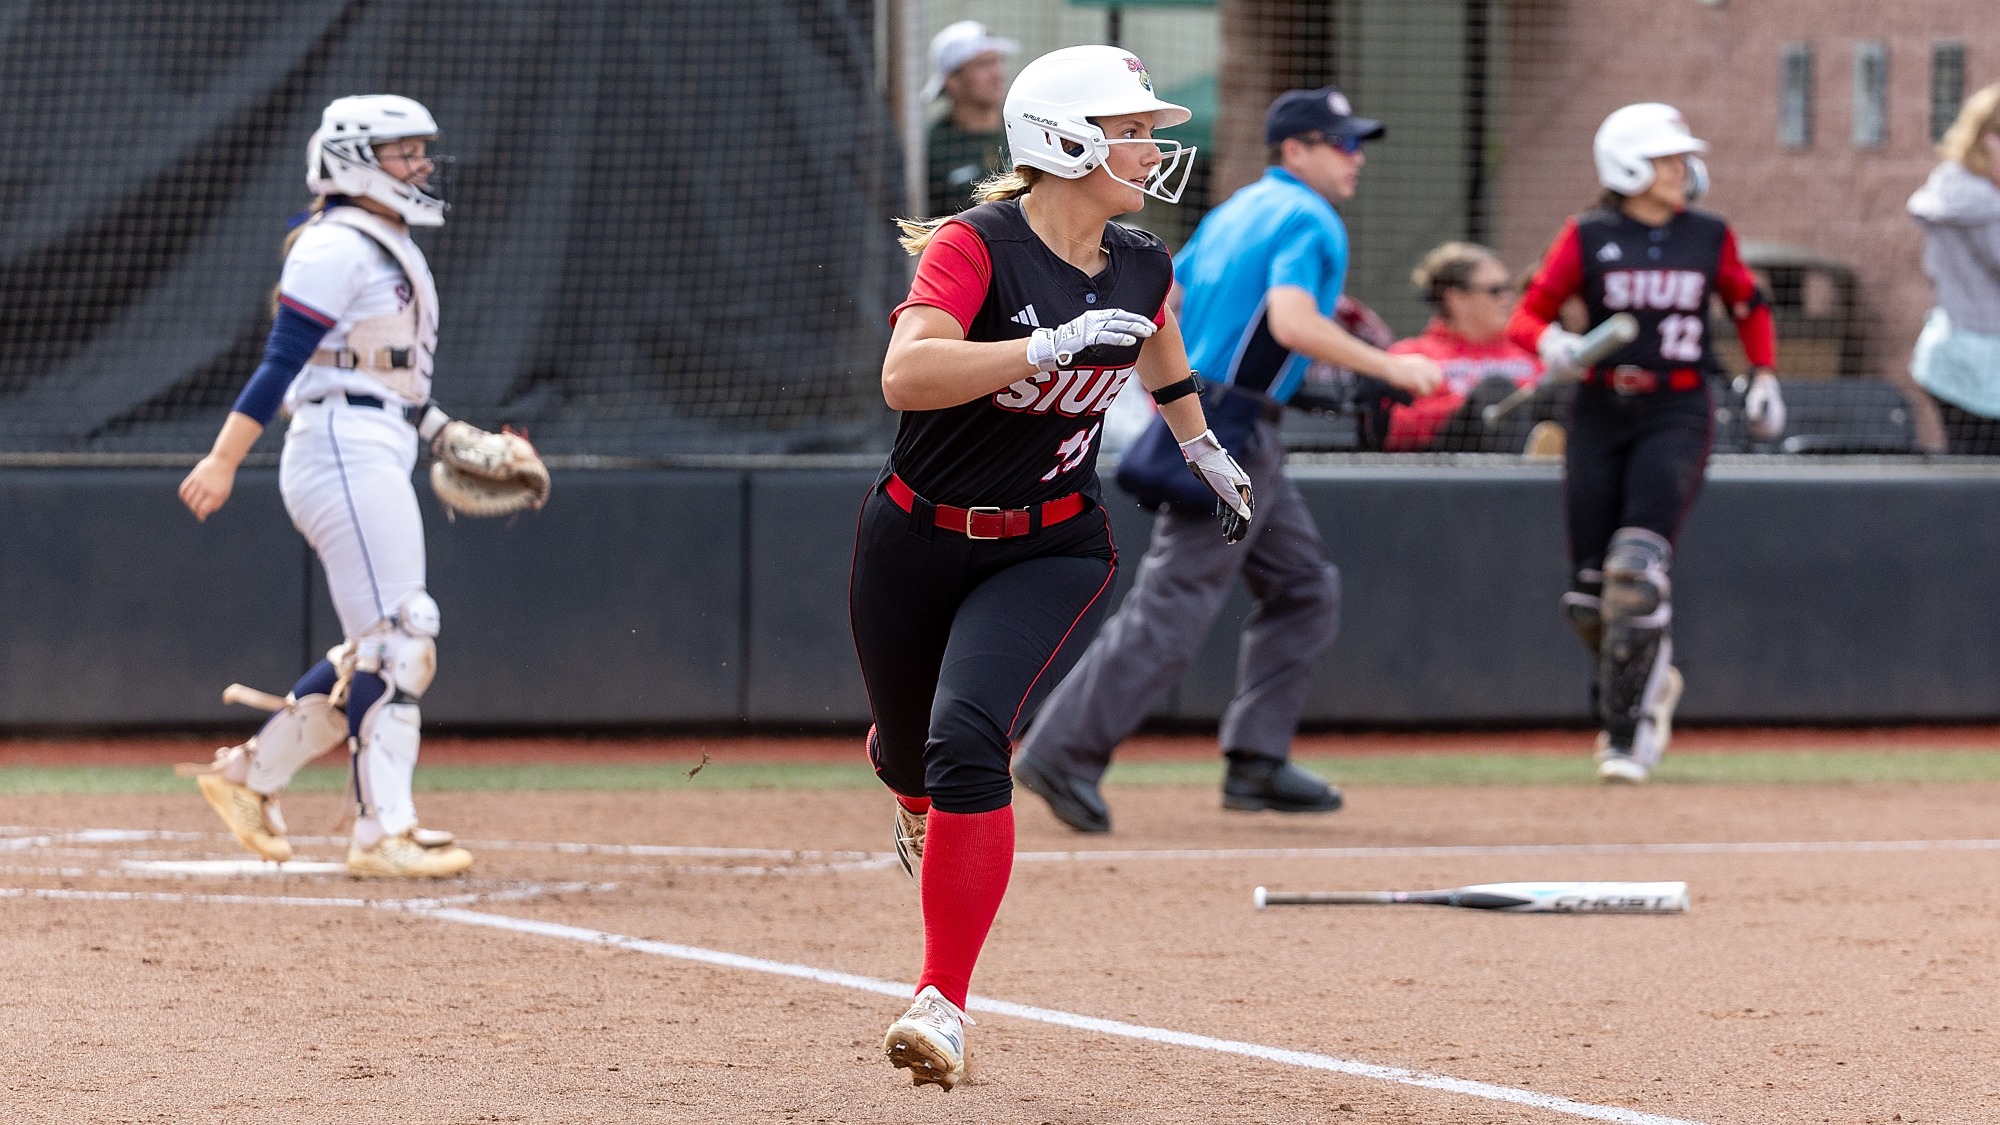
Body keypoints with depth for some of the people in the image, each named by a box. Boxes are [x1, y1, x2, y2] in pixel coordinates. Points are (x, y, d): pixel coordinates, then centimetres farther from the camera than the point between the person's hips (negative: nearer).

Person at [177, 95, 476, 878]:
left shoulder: (390, 249, 20)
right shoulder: (335, 247, -10)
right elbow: (281, 362, -17)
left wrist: (442, 432, 16)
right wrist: (223, 461, -21)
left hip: (381, 460, 10)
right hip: (345, 453, -10)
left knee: (378, 651, 10)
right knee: (395, 639, -12)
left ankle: (251, 774, 18)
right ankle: (384, 833, -11)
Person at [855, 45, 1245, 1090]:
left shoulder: (1141, 269, -2)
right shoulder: (975, 247, -19)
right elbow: (905, 376, -36)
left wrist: (1202, 448, 33)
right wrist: (1054, 345, -41)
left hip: (1051, 552, 1)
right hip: (915, 542, -1)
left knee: (967, 741, -23)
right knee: (912, 757, 16)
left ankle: (942, 1002, -18)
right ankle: (910, 790, 58)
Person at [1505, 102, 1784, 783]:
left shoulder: (1710, 237, 5)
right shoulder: (1589, 238, 0)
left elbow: (1749, 308, 21)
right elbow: (1527, 316, -1)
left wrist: (1763, 379, 10)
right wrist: (1551, 343, -23)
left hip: (1676, 414, -1)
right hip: (1601, 413, 1)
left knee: (1638, 567, -19)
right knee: (1591, 592, 2)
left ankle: (1627, 732, -12)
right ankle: (1650, 684, 32)